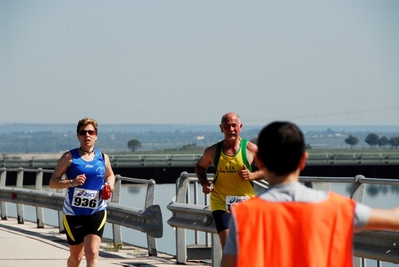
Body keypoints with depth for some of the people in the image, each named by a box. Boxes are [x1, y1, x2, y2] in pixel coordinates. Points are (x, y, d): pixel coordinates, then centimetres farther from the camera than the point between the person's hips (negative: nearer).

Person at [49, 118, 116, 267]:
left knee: (92, 253, -15)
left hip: (97, 212, 1)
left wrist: (110, 184, 3)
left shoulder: (103, 158, 6)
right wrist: (71, 182, -23)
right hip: (73, 213, -1)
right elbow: (52, 182, -5)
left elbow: (110, 175, 26)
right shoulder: (69, 157, -3)